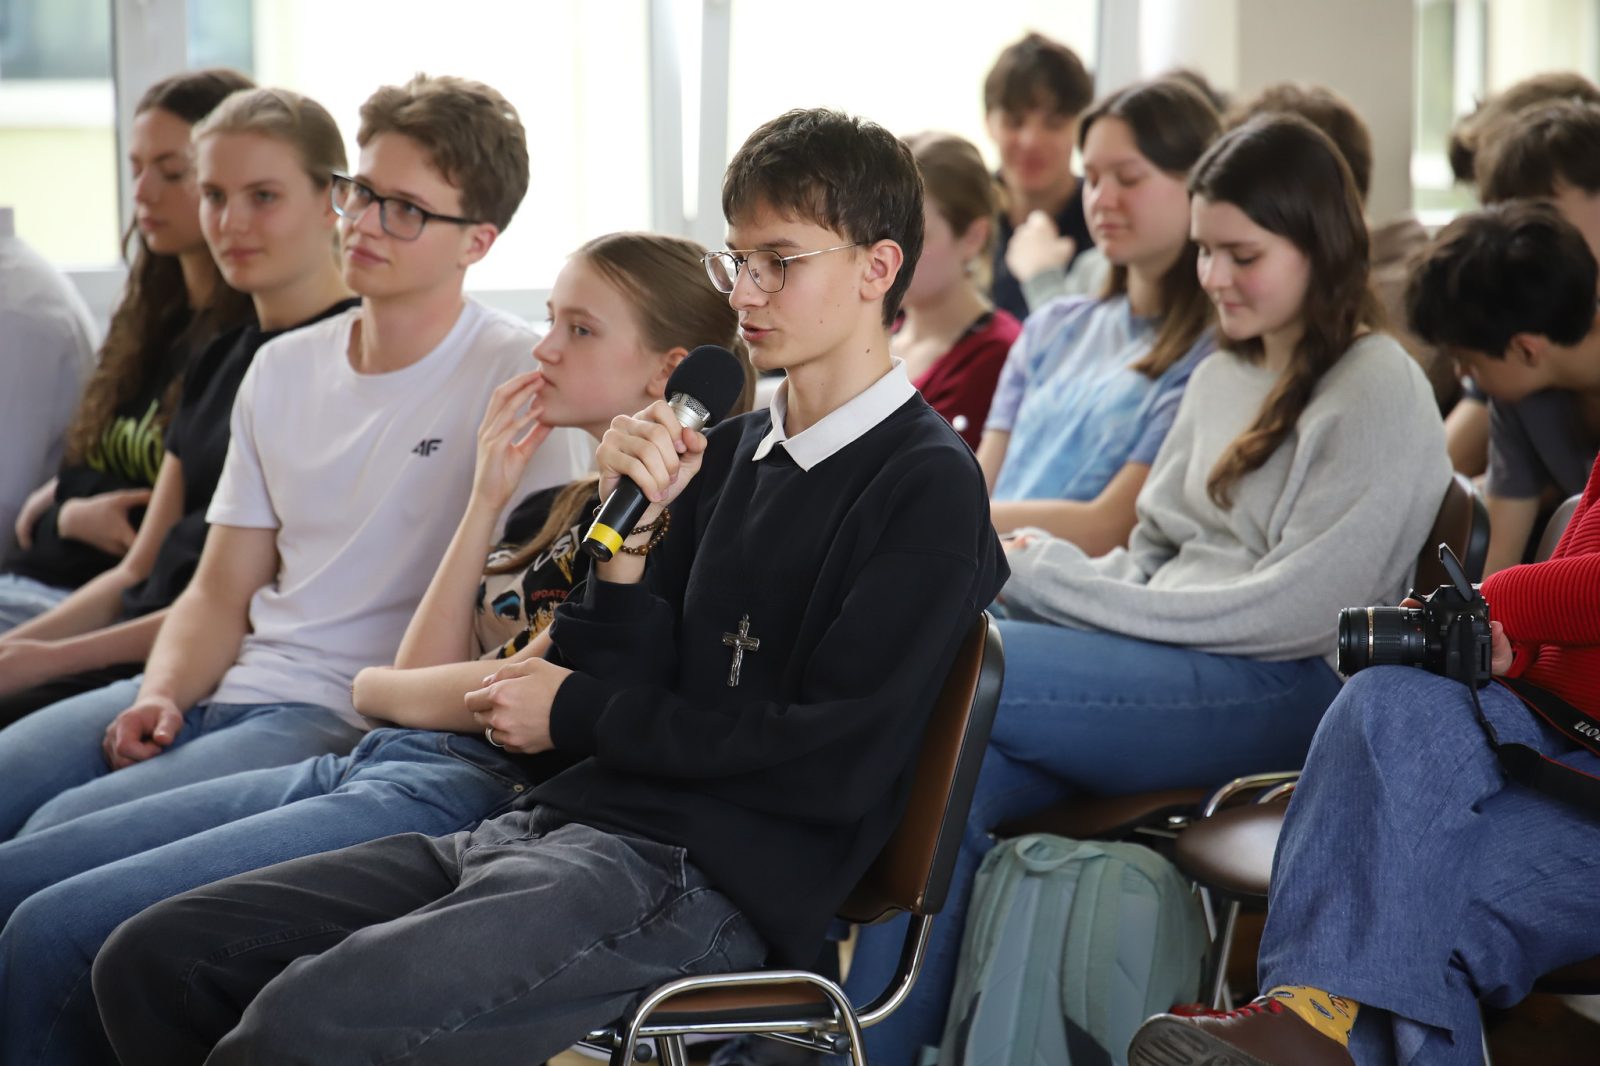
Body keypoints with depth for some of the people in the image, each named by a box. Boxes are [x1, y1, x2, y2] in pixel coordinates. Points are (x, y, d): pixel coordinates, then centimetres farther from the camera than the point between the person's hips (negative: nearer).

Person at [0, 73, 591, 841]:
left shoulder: (517, 375, -6)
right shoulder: (283, 369, 15)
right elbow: (221, 590, 16)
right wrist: (160, 695, -4)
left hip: (354, 718, -7)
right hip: (227, 682, 7)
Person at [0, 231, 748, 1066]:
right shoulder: (550, 510, 23)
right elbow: (425, 669, 14)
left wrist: (376, 690, 8)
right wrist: (486, 501, 9)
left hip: (466, 792, -10)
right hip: (370, 765, 10)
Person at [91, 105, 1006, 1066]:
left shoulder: (927, 483, -4)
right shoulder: (728, 453, 19)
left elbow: (835, 762, -12)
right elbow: (629, 682, 13)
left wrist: (579, 713, -1)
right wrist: (633, 527, -4)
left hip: (701, 878, -8)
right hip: (571, 818, 8)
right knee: (151, 958, -2)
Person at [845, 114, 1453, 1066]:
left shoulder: (1380, 391, -4)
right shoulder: (1220, 381, 23)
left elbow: (1298, 609, -13)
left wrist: (1065, 583, -12)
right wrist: (1049, 576, -3)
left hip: (1287, 695, -7)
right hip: (1168, 670, 7)